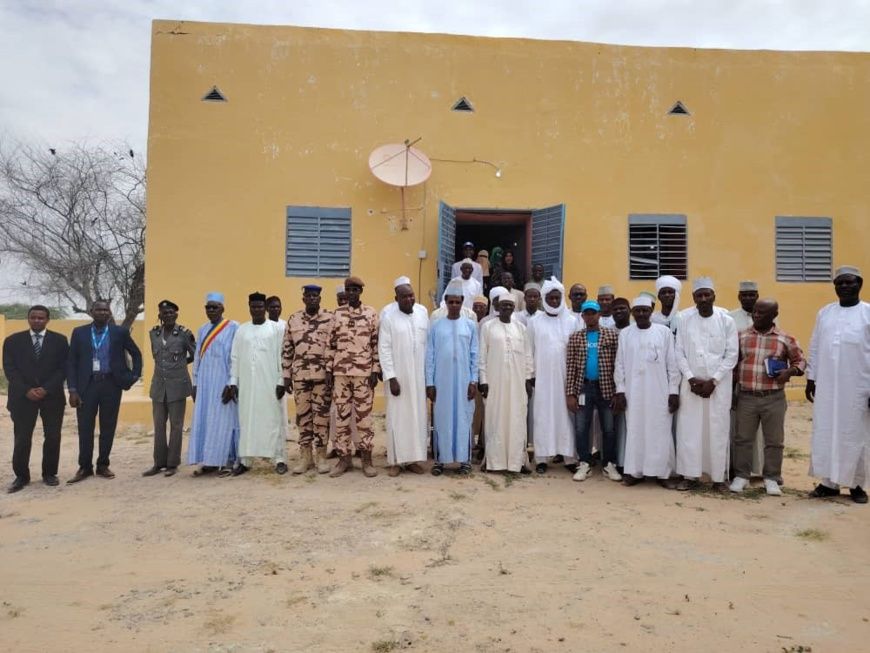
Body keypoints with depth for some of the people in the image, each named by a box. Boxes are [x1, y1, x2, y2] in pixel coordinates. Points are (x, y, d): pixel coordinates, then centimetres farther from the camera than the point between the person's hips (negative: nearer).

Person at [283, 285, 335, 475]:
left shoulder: (330, 318, 0)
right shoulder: (293, 320, 8)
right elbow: (287, 350, 10)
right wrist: (286, 375, 6)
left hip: (323, 374, -2)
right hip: (300, 375, 3)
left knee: (322, 414, 3)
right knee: (303, 414, 8)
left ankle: (320, 455, 13)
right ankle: (305, 455, 18)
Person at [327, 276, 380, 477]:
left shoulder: (371, 314, 2)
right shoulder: (337, 313, 8)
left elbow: (376, 344, 0)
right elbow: (332, 344, 8)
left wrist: (375, 371, -5)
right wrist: (329, 370, 4)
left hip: (363, 373, -2)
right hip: (340, 373, 2)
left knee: (364, 416, 2)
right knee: (341, 416, 6)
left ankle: (366, 459, 12)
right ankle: (344, 457, 16)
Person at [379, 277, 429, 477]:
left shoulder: (423, 311, 2)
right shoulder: (388, 315, -11)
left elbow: (428, 343, 7)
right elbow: (384, 349, -11)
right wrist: (390, 377, -15)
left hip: (419, 374, 4)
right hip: (398, 374, -4)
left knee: (417, 416, 9)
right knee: (397, 417, 3)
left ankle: (413, 458, 19)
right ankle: (396, 460, 12)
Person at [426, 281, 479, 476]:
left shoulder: (470, 326, 3)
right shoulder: (436, 326, 2)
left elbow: (474, 355, 3)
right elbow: (430, 356, 2)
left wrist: (474, 381, -2)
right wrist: (429, 383, -2)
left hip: (463, 380, 0)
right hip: (442, 381, 0)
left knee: (464, 418, 5)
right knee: (441, 419, 4)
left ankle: (465, 459, 13)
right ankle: (440, 460, 12)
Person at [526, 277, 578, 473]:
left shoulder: (571, 322, 4)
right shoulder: (534, 322, 2)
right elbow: (529, 350, 5)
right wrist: (530, 374, 1)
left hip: (565, 376, 1)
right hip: (542, 376, 0)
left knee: (566, 415, 2)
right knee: (543, 416, 1)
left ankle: (569, 457, 9)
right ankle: (542, 458, 6)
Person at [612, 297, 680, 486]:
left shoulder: (664, 332, 0)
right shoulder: (624, 333, 5)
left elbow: (672, 364, 1)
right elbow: (620, 364, 5)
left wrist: (674, 391, -3)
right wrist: (619, 391, -1)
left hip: (659, 391, -1)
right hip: (633, 392, 1)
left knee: (660, 432, 2)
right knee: (635, 431, 5)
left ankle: (662, 472, 12)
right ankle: (635, 471, 14)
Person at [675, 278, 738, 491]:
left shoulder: (726, 320, -2)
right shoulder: (685, 318, 0)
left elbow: (732, 355, -3)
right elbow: (679, 352, 2)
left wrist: (713, 381, -9)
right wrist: (691, 378, -8)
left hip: (719, 384, -1)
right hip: (691, 382, 1)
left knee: (717, 431, 3)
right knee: (689, 429, 2)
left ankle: (718, 477, 13)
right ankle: (690, 475, 11)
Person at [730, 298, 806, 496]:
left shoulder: (785, 339, -1)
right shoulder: (741, 336, 2)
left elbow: (800, 361, 9)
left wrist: (790, 371, -13)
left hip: (774, 399, -1)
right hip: (746, 397, 1)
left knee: (774, 441, 7)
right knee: (743, 438, 7)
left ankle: (771, 479, 21)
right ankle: (741, 476, 19)